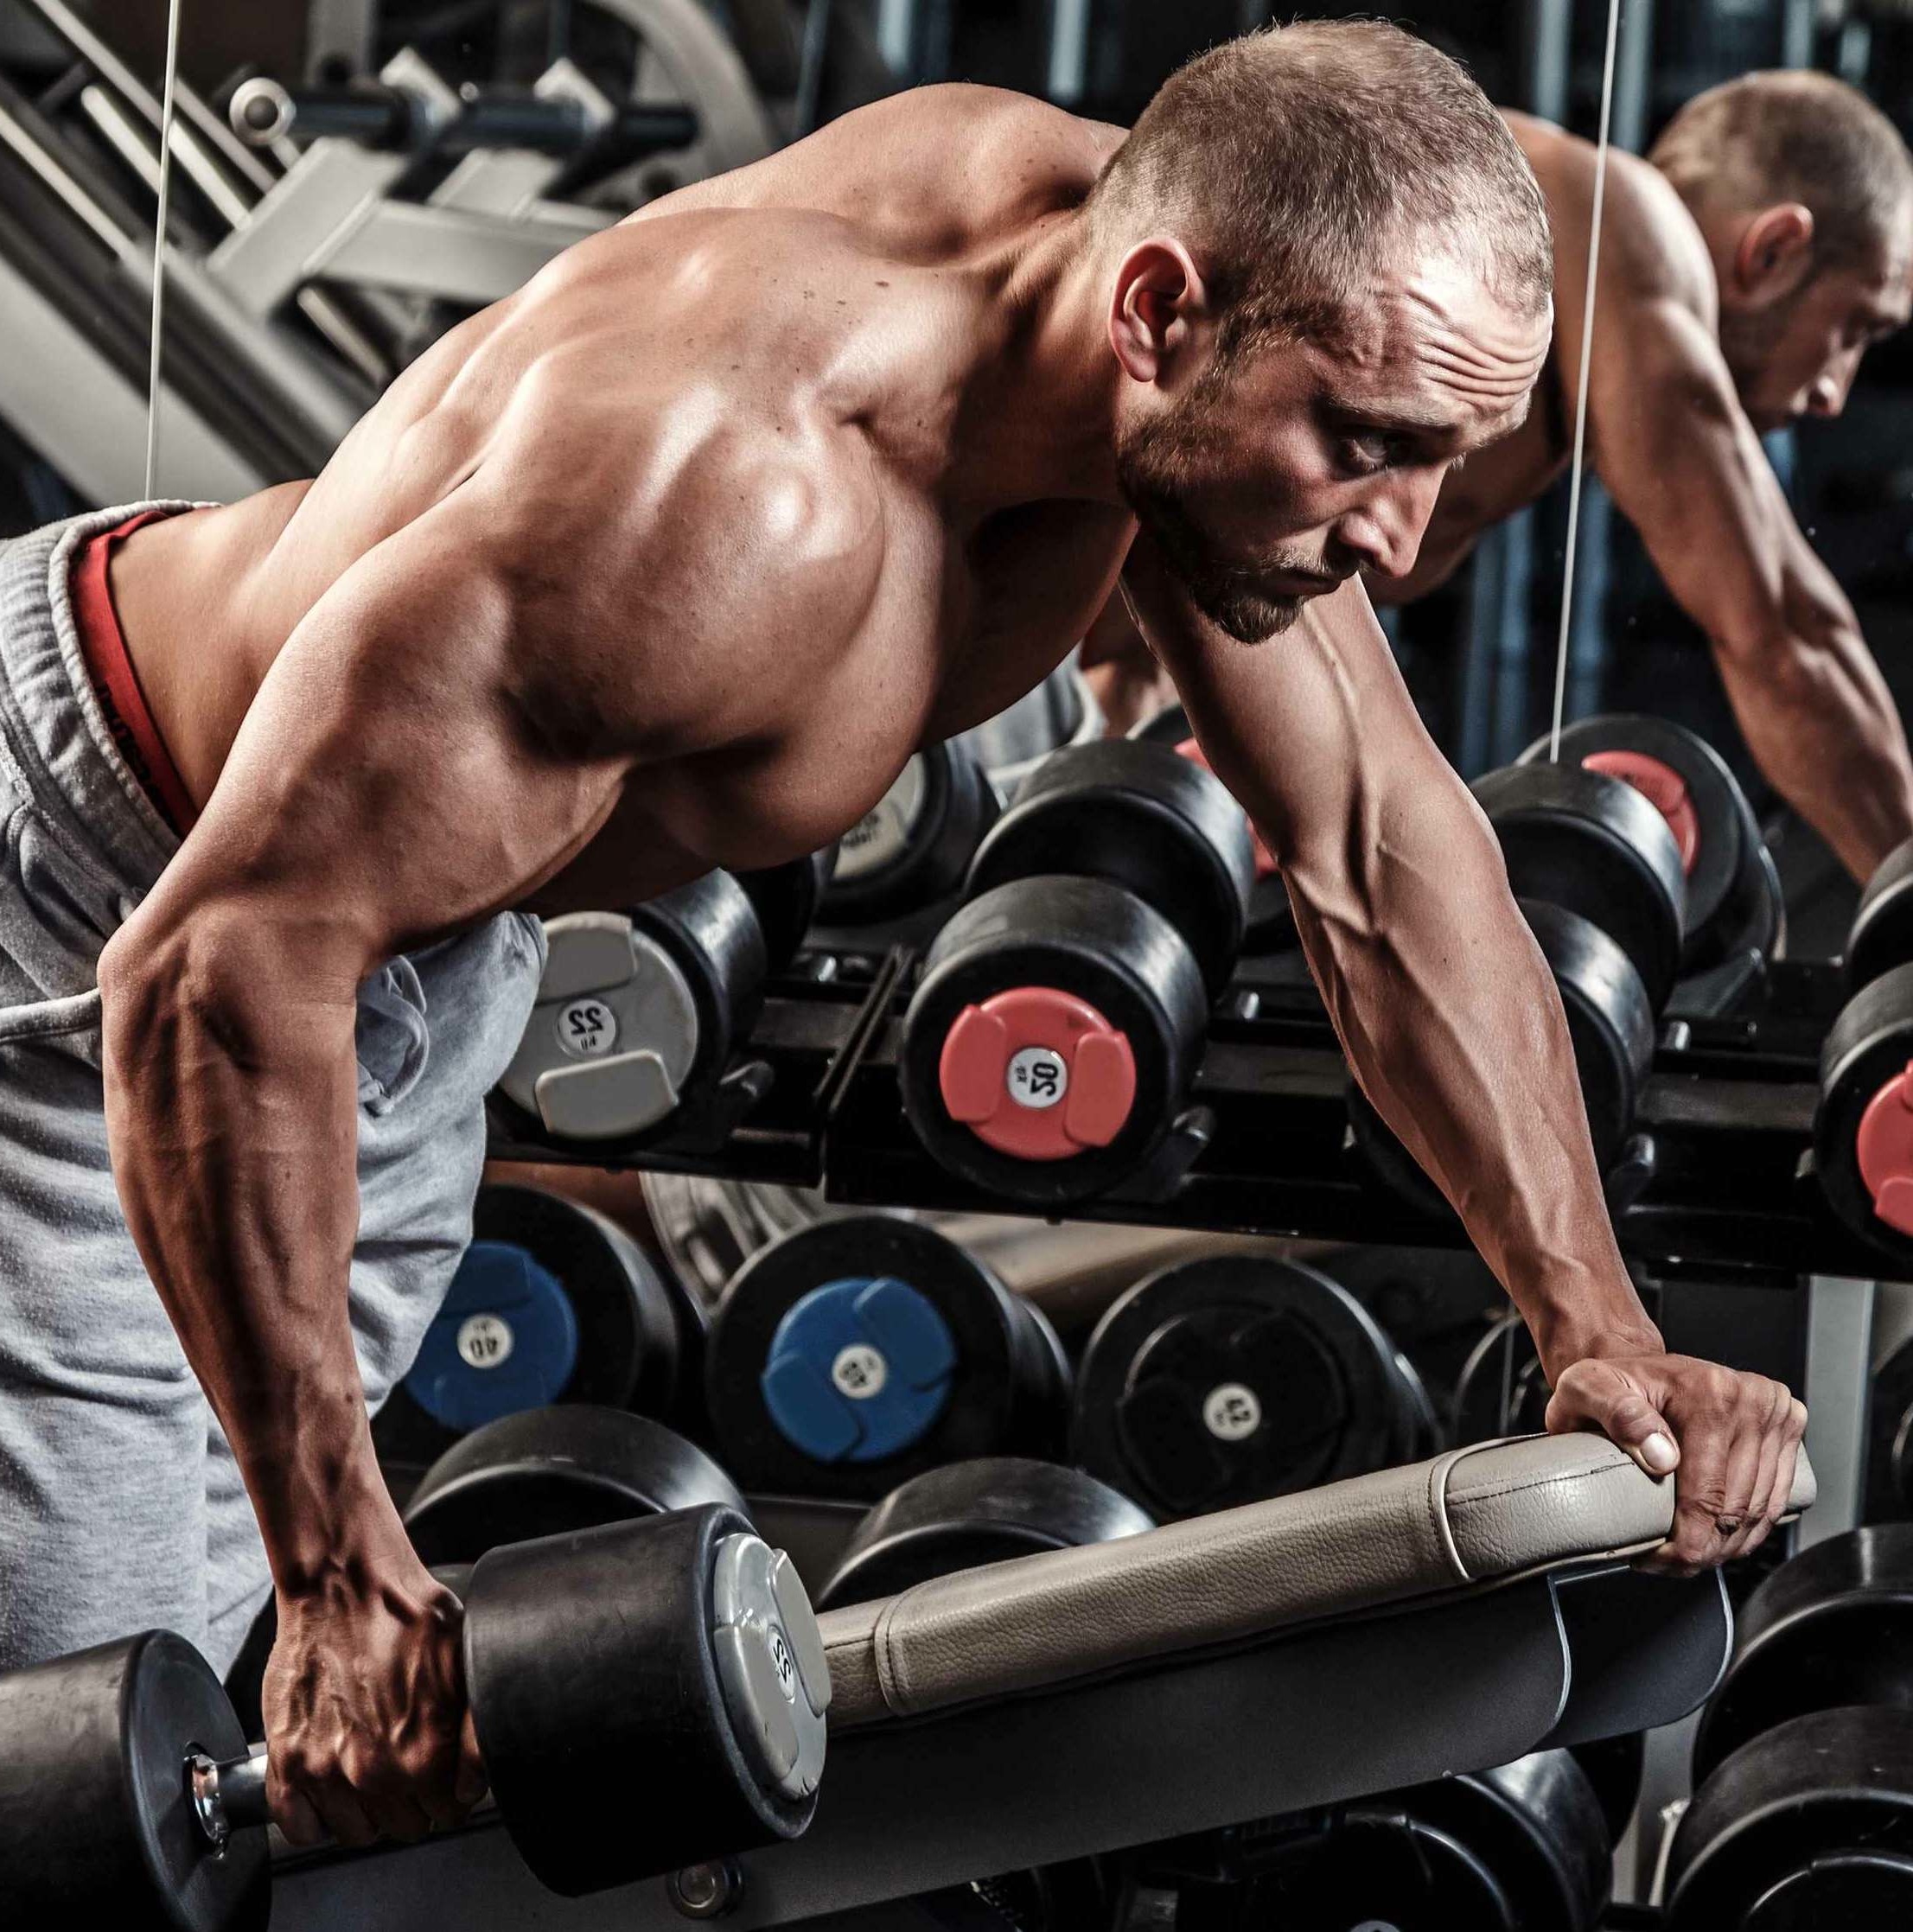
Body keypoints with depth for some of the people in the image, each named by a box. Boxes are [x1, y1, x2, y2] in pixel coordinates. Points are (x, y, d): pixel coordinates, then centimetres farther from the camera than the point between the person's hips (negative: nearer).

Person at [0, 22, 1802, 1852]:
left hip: (429, 923, 8)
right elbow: (220, 968, -41)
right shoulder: (733, 484, -42)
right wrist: (343, 1585, -37)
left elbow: (1381, 848, -6)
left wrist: (1597, 1325, -12)